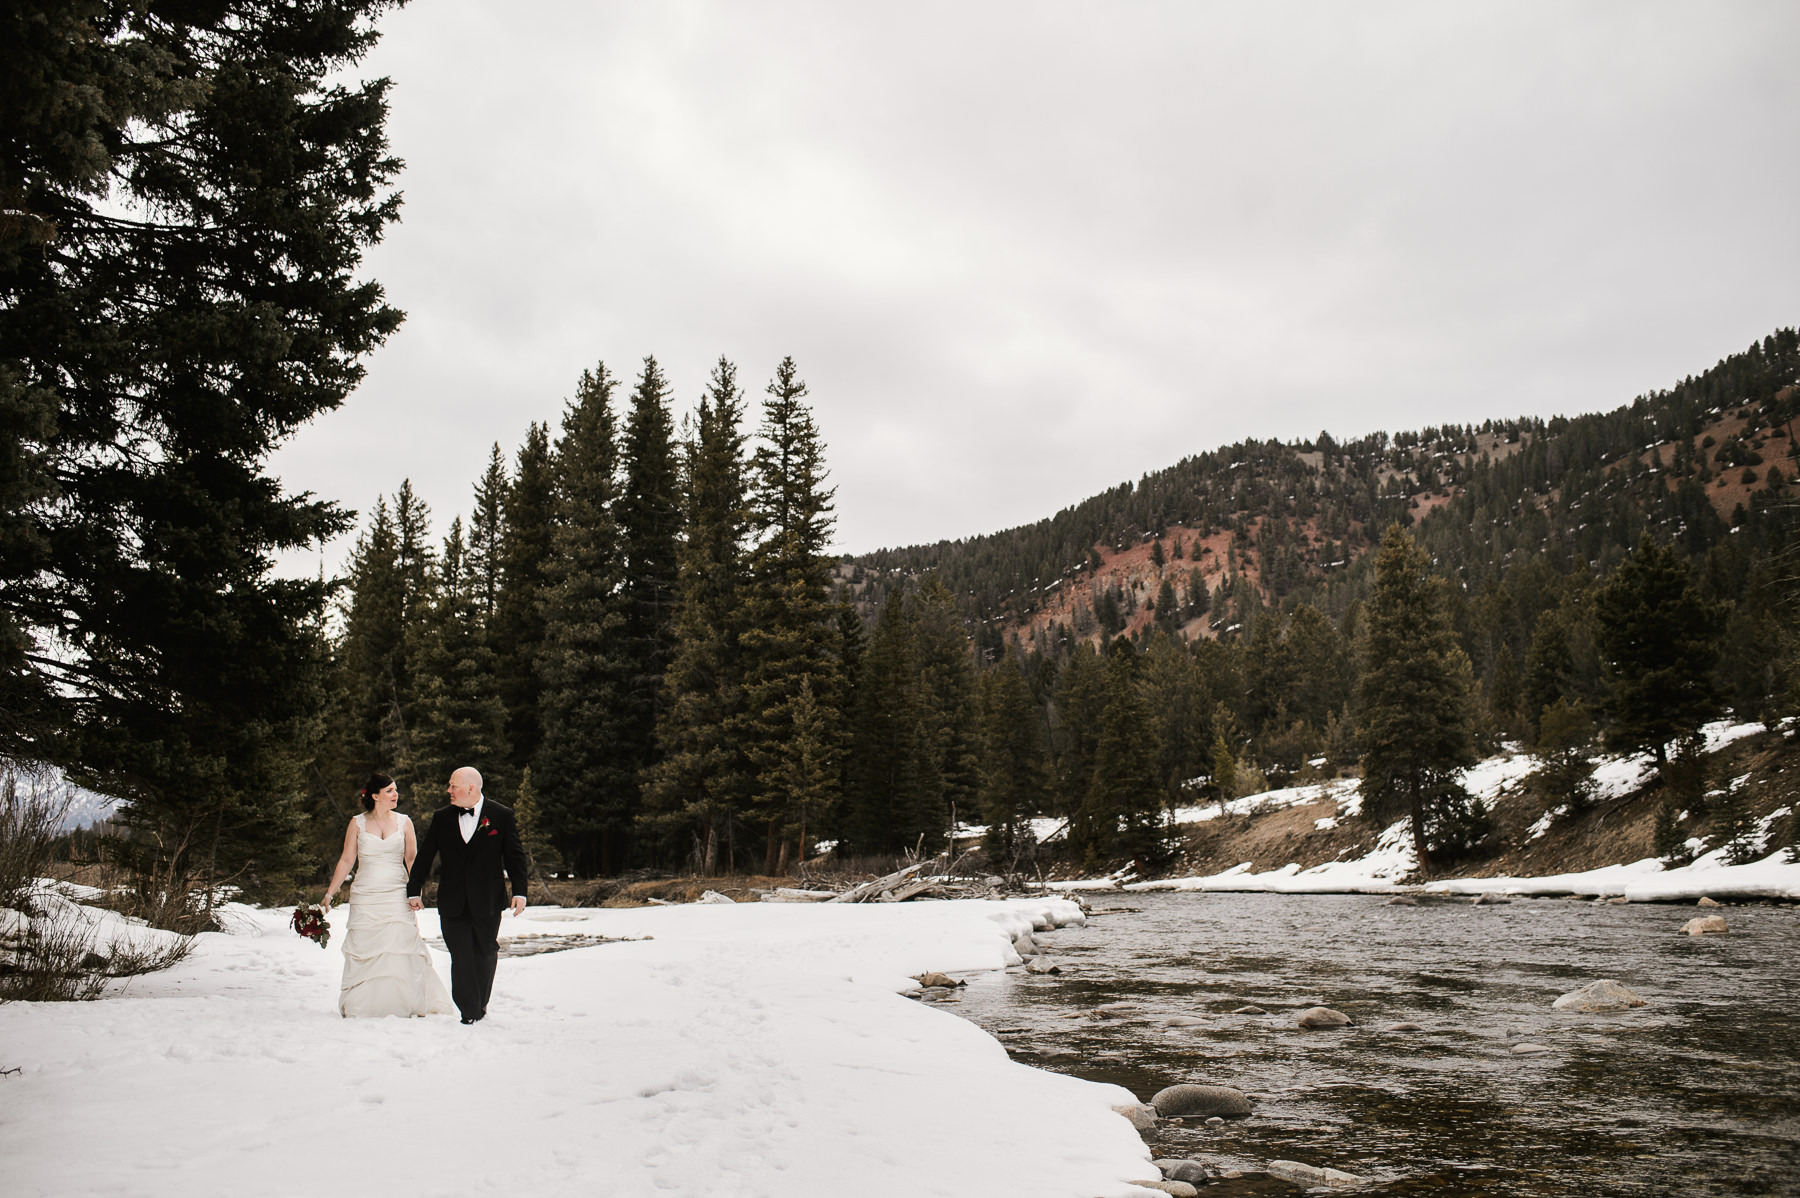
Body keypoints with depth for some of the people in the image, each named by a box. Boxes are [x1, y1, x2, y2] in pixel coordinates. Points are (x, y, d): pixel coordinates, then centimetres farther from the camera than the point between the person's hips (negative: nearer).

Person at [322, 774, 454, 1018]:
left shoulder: (404, 822, 5)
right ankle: (357, 1008, 12)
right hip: (365, 897, 0)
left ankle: (413, 1005, -1)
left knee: (401, 947, -8)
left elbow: (412, 860, 6)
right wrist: (330, 892, 1)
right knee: (363, 952, 0)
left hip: (397, 896, 0)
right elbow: (346, 860, 6)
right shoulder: (357, 823, 4)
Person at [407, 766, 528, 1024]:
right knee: (461, 959, -3)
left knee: (485, 955, 10)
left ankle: (480, 1006, 27)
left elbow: (515, 856, 1)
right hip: (452, 904, 1)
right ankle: (470, 1013, 4)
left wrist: (519, 892, -5)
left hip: (487, 903, -1)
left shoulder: (502, 816, -1)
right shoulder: (441, 818, 5)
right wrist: (414, 891, 8)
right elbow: (424, 856, 10)